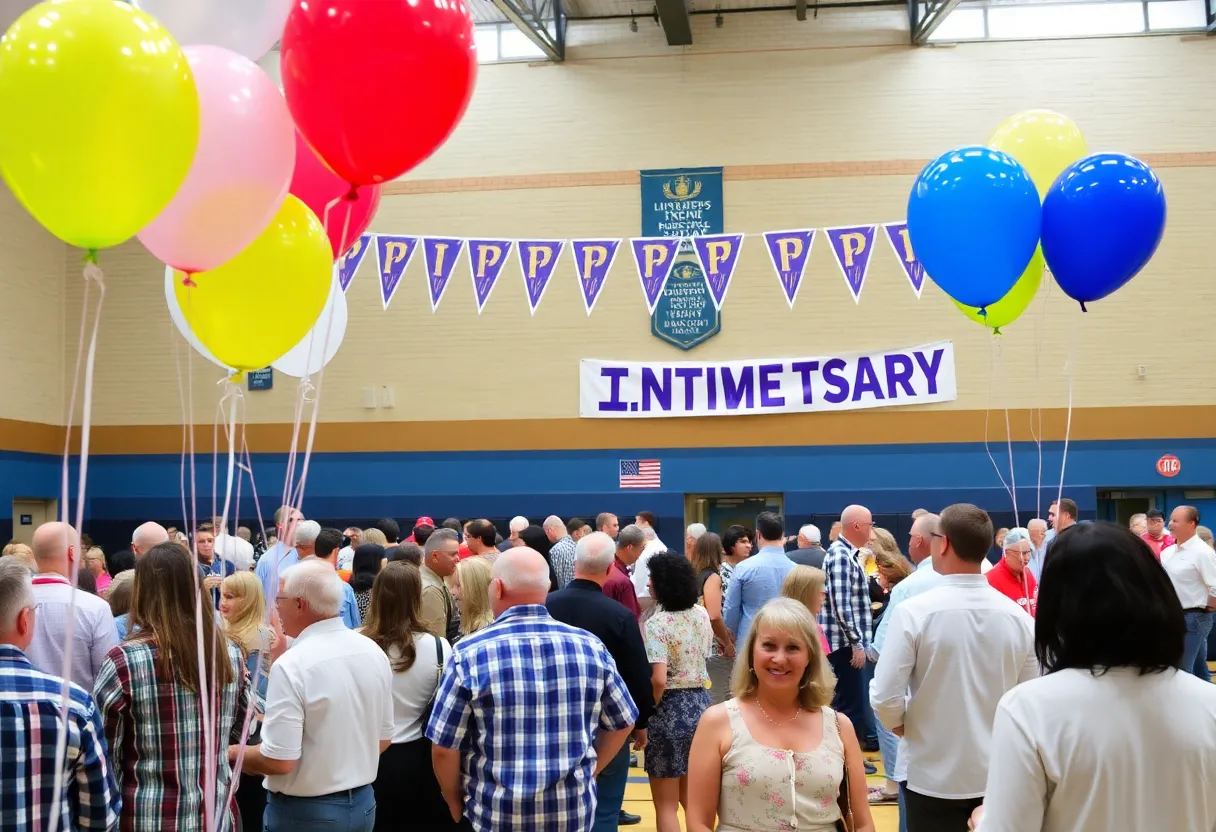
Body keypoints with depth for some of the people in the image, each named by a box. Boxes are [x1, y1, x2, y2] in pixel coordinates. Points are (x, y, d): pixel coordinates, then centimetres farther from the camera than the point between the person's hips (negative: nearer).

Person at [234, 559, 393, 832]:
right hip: (362, 803, 6)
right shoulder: (374, 652, -2)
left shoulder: (292, 665, -22)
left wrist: (236, 754, -4)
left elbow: (279, 760, -22)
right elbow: (383, 738, 7)